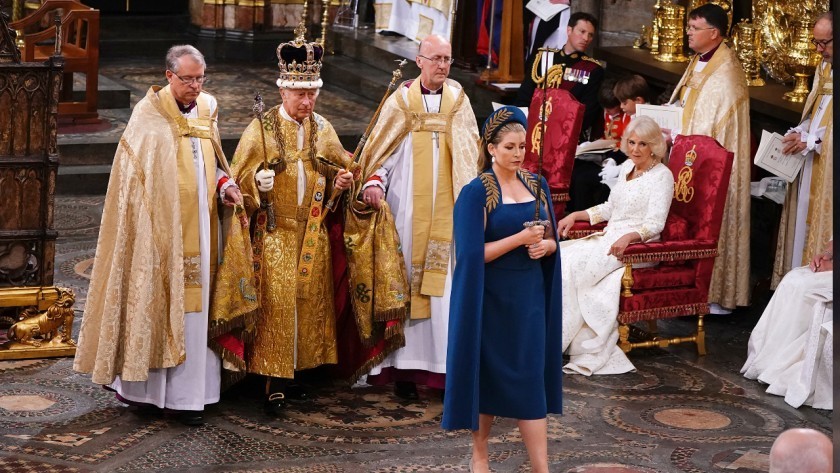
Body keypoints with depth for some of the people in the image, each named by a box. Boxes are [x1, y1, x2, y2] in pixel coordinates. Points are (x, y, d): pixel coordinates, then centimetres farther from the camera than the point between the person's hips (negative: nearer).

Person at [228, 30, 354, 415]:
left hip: (312, 234, 5)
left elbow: (339, 168, 18)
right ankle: (274, 383, -3)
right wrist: (259, 181, -26)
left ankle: (294, 373, 17)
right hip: (274, 234, -4)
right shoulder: (261, 129, -6)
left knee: (309, 300, 6)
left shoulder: (322, 129, 6)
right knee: (277, 303, -8)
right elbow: (240, 179, -5)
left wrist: (342, 179, -5)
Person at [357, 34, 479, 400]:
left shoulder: (458, 101, 7)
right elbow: (384, 150, 0)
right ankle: (405, 367, 5)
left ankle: (447, 363, 1)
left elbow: (471, 156, 10)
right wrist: (374, 182, -17)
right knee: (407, 282, 0)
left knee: (447, 284, -2)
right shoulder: (402, 101, 2)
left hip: (447, 209, 1)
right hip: (408, 209, -1)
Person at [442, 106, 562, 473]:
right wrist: (520, 238, -20)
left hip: (529, 296, 4)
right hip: (492, 298, -4)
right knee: (491, 375, 6)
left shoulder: (537, 185, 7)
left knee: (530, 378, 2)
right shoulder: (476, 192, -10)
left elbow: (551, 239, 12)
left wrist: (543, 245, -11)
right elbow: (472, 253, -15)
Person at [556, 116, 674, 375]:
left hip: (637, 247, -8)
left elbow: (655, 224, -16)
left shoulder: (662, 175, -7)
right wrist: (575, 215, 16)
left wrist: (628, 237, -34)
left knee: (572, 265, -26)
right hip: (608, 238, 8)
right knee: (561, 256, -16)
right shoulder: (627, 167, 16)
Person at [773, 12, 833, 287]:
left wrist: (811, 139, -18)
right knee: (804, 221, 10)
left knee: (822, 228, -5)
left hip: (832, 169, -8)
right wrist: (798, 133, 4)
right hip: (812, 164, 8)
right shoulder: (824, 68, 14)